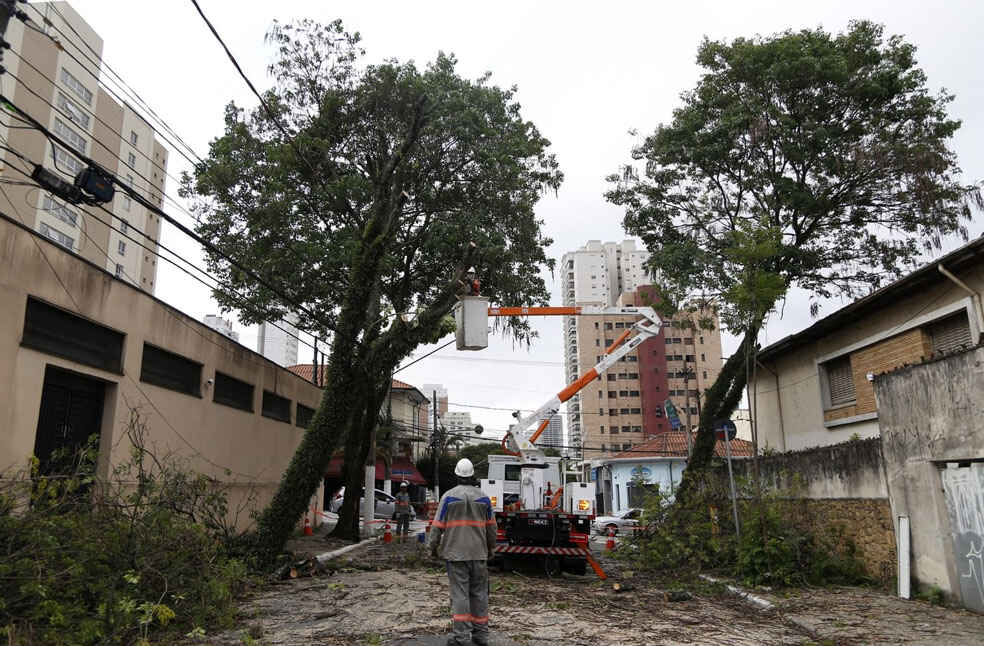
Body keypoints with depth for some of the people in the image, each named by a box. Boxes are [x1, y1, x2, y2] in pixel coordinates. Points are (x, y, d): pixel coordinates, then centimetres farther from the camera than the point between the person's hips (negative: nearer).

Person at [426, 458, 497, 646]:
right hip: (479, 553, 3)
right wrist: (491, 548, 24)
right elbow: (491, 527, 10)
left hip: (455, 553, -3)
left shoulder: (448, 497, -5)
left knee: (459, 593, -1)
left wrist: (432, 547, 8)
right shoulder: (483, 498, 3)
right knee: (479, 593, 10)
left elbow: (438, 525, -5)